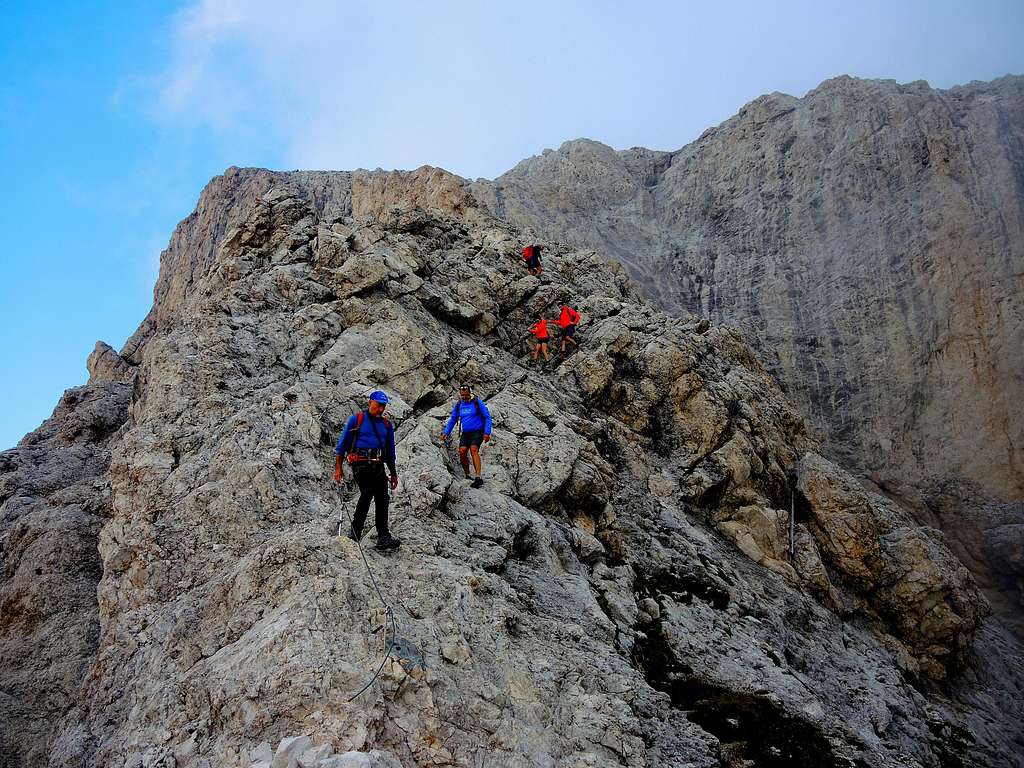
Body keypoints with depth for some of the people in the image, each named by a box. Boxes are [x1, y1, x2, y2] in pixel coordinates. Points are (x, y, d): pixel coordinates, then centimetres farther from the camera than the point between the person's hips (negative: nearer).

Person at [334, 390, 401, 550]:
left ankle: (383, 538, -2)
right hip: (360, 464, -4)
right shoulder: (356, 420, 8)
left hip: (378, 466, 5)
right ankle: (355, 530, -15)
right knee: (367, 492, -23)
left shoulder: (386, 425, 20)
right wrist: (338, 467, 2)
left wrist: (393, 474, 25)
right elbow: (342, 444, 8)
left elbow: (390, 451, 26)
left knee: (382, 499, -4)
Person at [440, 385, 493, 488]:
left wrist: (487, 433, -15)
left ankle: (479, 478, -34)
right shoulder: (458, 404, 8)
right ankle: (467, 476, -2)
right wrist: (446, 432, 7)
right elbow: (453, 420, 18)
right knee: (462, 451, -18)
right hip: (465, 433, 4)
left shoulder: (477, 402, -5)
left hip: (477, 432, -4)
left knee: (473, 450, -27)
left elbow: (487, 417, -5)